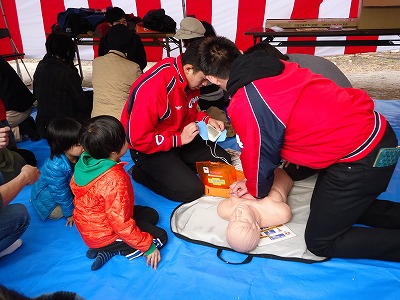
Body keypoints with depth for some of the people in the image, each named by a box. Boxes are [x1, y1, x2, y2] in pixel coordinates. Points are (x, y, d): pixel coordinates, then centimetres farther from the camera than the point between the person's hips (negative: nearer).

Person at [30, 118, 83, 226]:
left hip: (68, 186, 6)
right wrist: (69, 213, -16)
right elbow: (61, 193, -27)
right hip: (46, 200, -6)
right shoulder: (55, 167, -39)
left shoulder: (79, 156, -19)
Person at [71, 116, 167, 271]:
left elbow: (74, 186, 10)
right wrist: (148, 247, -18)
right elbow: (122, 225, -30)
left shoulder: (84, 162, -9)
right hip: (103, 236, -8)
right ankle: (110, 250, -3)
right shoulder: (114, 180, -35)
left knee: (151, 214, 15)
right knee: (160, 236, 1)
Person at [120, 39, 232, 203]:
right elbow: (137, 139, -26)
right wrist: (178, 139, -24)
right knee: (192, 190, -18)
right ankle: (142, 174, 0)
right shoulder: (152, 89, -31)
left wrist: (206, 120, -5)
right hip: (148, 149, -8)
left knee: (224, 160, 5)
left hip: (180, 137, 8)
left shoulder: (190, 79, -5)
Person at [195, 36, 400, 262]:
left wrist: (257, 190, 16)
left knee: (320, 242, 7)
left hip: (361, 160, -8)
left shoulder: (244, 106, -22)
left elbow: (259, 157, -6)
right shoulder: (276, 67, 3)